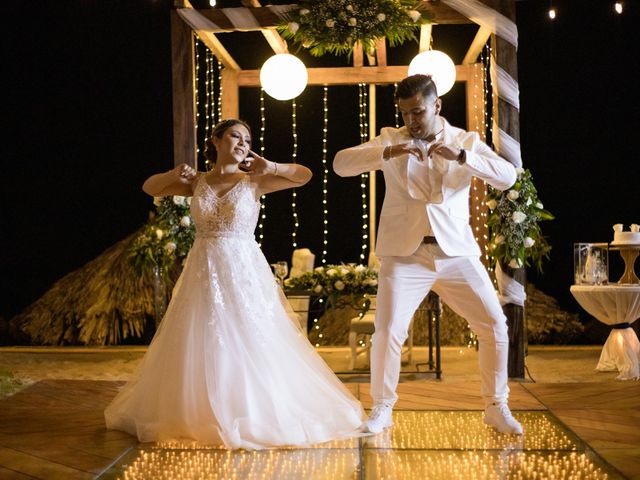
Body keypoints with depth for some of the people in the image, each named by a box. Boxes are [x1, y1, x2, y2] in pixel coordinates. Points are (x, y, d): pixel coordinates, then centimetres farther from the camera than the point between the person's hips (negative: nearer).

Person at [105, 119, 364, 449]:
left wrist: (270, 168, -19)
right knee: (200, 348, 7)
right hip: (203, 274, 3)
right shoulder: (197, 182, 7)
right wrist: (174, 175, -3)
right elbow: (149, 187, 15)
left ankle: (255, 415, 11)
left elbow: (304, 175, -6)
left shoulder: (253, 182, -1)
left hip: (243, 273, -3)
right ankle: (198, 414, 22)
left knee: (251, 347, -2)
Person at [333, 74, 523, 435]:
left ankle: (497, 407, 18)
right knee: (388, 331, -10)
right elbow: (341, 163, -9)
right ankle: (381, 410, 10)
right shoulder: (391, 139, 4)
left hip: (456, 253, 2)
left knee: (495, 327, 0)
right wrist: (388, 152, -25)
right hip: (405, 254, -1)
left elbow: (508, 177, -8)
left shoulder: (467, 141, 7)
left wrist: (460, 156, -22)